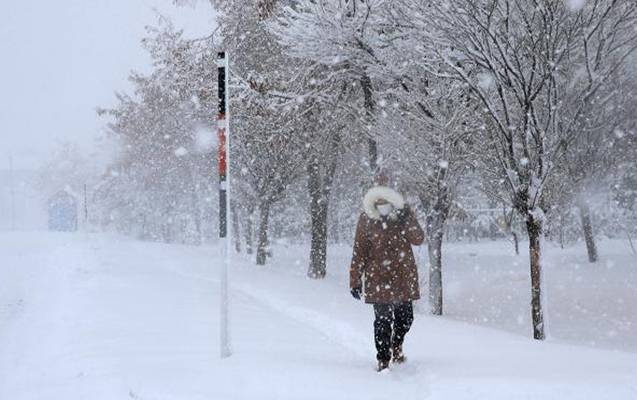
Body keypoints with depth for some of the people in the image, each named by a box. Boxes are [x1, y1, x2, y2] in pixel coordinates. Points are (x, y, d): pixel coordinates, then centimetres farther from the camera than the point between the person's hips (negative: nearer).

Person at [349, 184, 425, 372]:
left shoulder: (404, 214, -1)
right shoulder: (366, 219, -6)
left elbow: (418, 240, -9)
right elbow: (359, 251, -3)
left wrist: (406, 221, -26)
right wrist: (355, 280, -4)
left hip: (404, 275, 3)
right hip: (379, 277, -3)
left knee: (405, 317, 11)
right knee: (383, 319, -7)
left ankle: (396, 345, 39)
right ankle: (383, 359, 4)